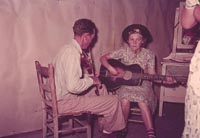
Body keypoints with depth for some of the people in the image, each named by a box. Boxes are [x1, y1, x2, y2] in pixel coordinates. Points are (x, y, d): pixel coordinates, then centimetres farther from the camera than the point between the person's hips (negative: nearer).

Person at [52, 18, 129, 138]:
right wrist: (91, 80, -15)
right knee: (114, 101, -10)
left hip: (59, 96, 10)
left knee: (101, 88, 22)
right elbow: (73, 86, -32)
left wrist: (88, 77, 10)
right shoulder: (73, 53, -24)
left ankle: (104, 126, 32)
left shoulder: (67, 48, 6)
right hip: (65, 102, -10)